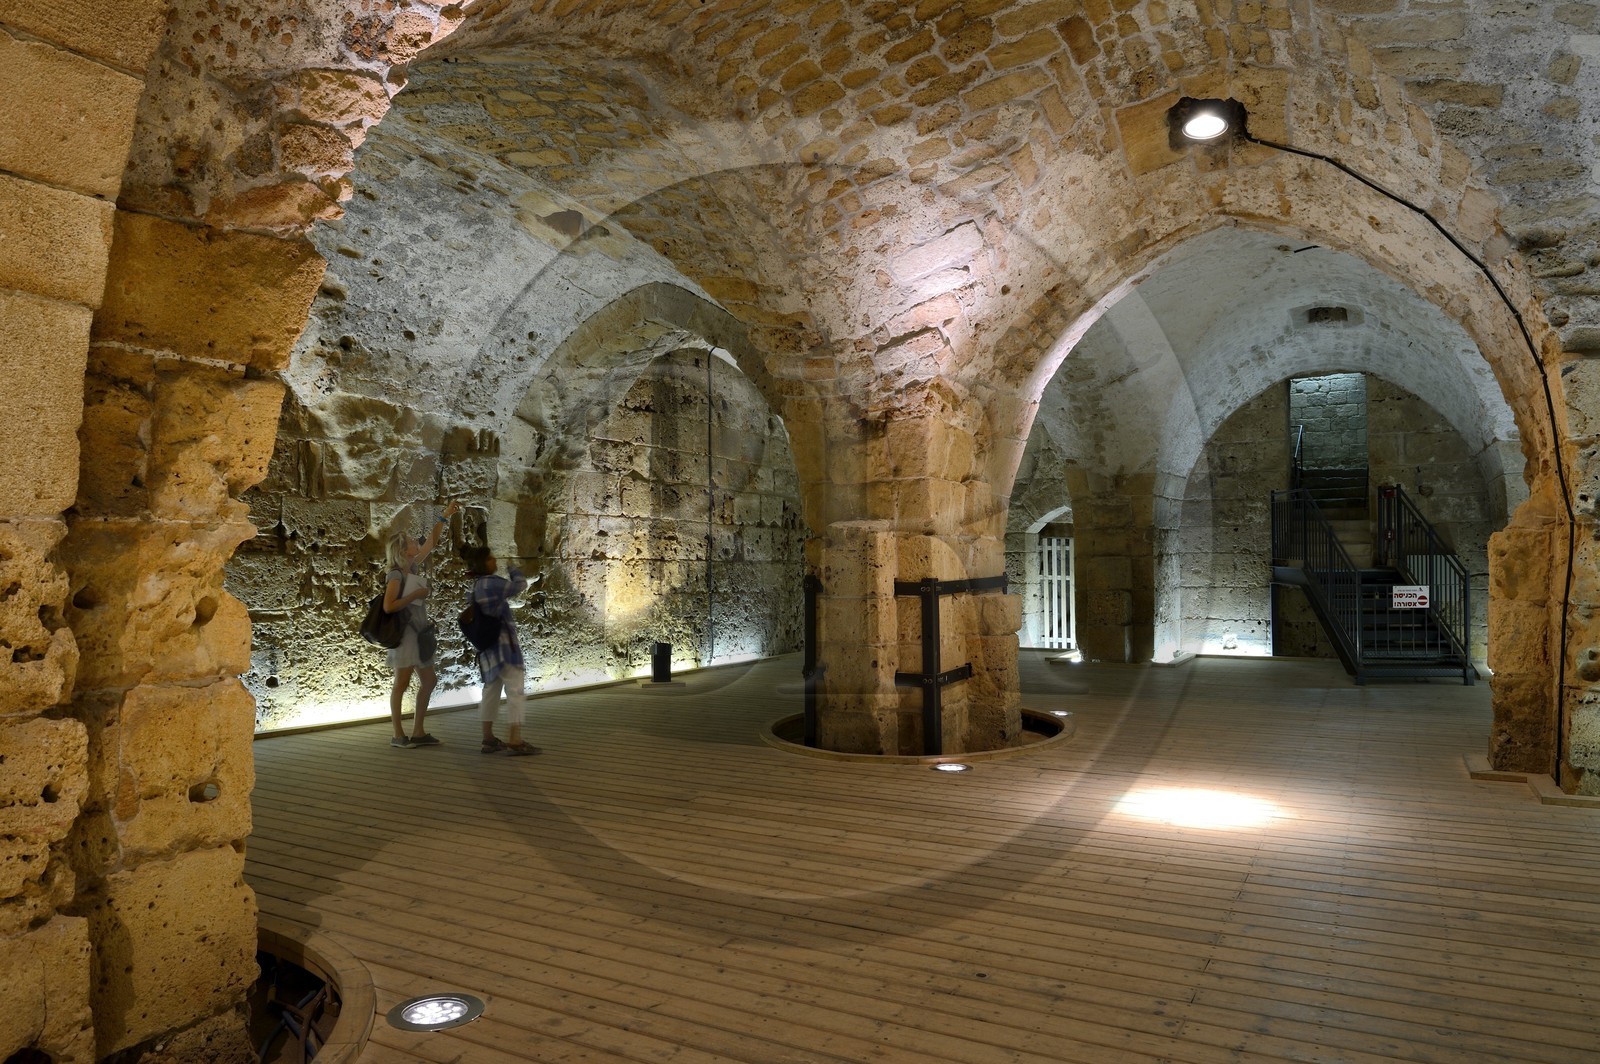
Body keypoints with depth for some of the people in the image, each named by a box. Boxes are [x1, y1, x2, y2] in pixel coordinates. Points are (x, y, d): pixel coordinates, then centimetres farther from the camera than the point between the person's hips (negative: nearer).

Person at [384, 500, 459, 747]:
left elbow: (431, 543, 16)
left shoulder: (413, 567, 9)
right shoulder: (396, 575, -12)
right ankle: (398, 735, 5)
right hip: (404, 633, -9)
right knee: (401, 684, -3)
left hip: (419, 632, 9)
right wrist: (415, 595, -16)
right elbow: (388, 606, -21)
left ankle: (418, 732, 16)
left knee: (429, 681, 10)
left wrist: (444, 517, 15)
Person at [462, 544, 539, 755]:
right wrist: (514, 570, 10)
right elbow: (519, 586, -8)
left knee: (491, 690, 15)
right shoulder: (491, 583, -15)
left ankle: (488, 739, 21)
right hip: (503, 643, -10)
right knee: (515, 690, -8)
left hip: (489, 645, 10)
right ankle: (514, 741, -11)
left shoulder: (477, 586, 13)